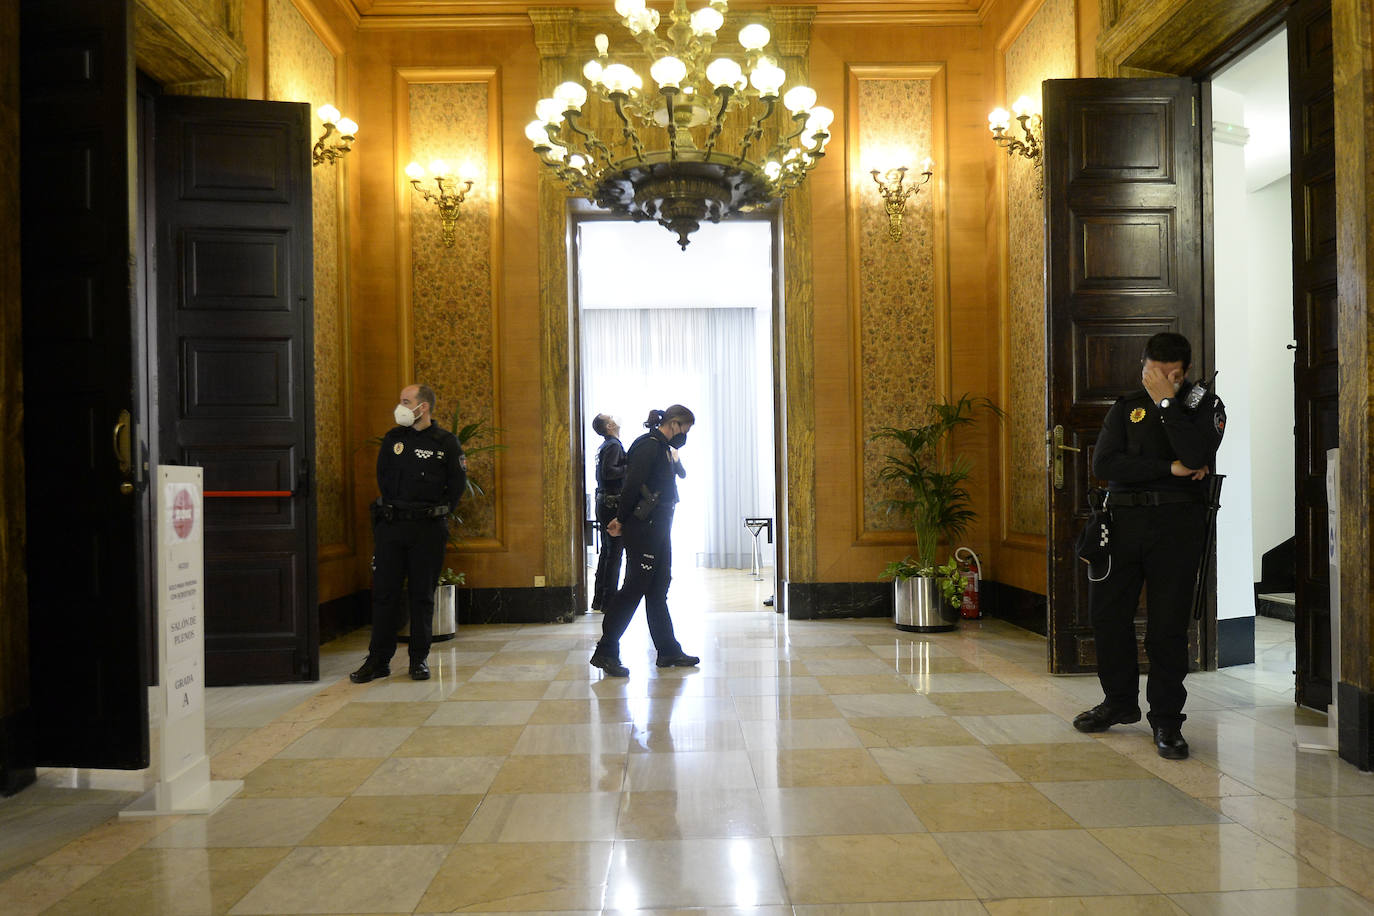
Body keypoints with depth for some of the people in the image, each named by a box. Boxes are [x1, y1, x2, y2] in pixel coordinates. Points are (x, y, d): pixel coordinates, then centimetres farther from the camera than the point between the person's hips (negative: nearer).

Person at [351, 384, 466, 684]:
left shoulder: (446, 442, -2)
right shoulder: (393, 438, 7)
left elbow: (457, 484, 4)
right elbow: (382, 477, 15)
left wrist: (437, 514, 3)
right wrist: (395, 510, 9)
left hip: (428, 528, -2)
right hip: (390, 525, 3)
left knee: (423, 595, 4)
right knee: (384, 592, 3)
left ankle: (419, 659, 14)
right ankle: (378, 660, 11)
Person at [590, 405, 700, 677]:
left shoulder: (662, 448, 17)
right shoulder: (649, 446, -14)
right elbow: (632, 485, -19)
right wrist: (622, 520, -12)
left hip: (657, 529, 10)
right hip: (643, 529, -10)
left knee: (658, 591, 13)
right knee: (634, 588, -7)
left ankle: (668, 651, 20)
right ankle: (605, 652, -1)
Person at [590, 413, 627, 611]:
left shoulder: (604, 446, 15)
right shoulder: (614, 445, -13)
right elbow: (608, 472, -24)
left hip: (604, 503, 10)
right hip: (613, 504, -10)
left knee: (606, 551, 13)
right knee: (615, 552, -5)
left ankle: (599, 599, 17)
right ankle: (609, 600, -2)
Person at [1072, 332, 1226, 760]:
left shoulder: (1206, 405, 5)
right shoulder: (1126, 407, 11)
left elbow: (1196, 456, -16)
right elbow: (1104, 463, -4)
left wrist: (1166, 401, -13)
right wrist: (1170, 469, -10)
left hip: (1177, 521, -3)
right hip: (1124, 517, 3)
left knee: (1168, 624, -1)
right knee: (1107, 613, 7)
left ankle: (1166, 719, 12)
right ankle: (1120, 701, 27)